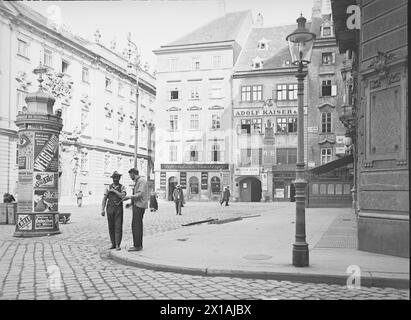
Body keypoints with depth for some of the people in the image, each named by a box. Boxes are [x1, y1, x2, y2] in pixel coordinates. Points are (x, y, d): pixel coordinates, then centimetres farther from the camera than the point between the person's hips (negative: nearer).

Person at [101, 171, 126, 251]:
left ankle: (117, 245, -5)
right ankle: (113, 244, 14)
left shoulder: (122, 187, 2)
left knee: (118, 227, -8)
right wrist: (102, 210, -8)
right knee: (111, 227, 5)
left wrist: (114, 191, -17)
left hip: (119, 209, -2)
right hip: (110, 208, 2)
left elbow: (123, 196, -18)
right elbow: (104, 199, 2)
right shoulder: (108, 187, 6)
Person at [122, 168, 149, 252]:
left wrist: (129, 197, -14)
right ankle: (139, 245, 16)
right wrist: (131, 203, 20)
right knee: (135, 226, 11)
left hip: (139, 206, -10)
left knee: (137, 226, -8)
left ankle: (137, 246, -4)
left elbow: (140, 194, -21)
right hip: (137, 205, 10)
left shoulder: (141, 181, -12)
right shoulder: (137, 182, 19)